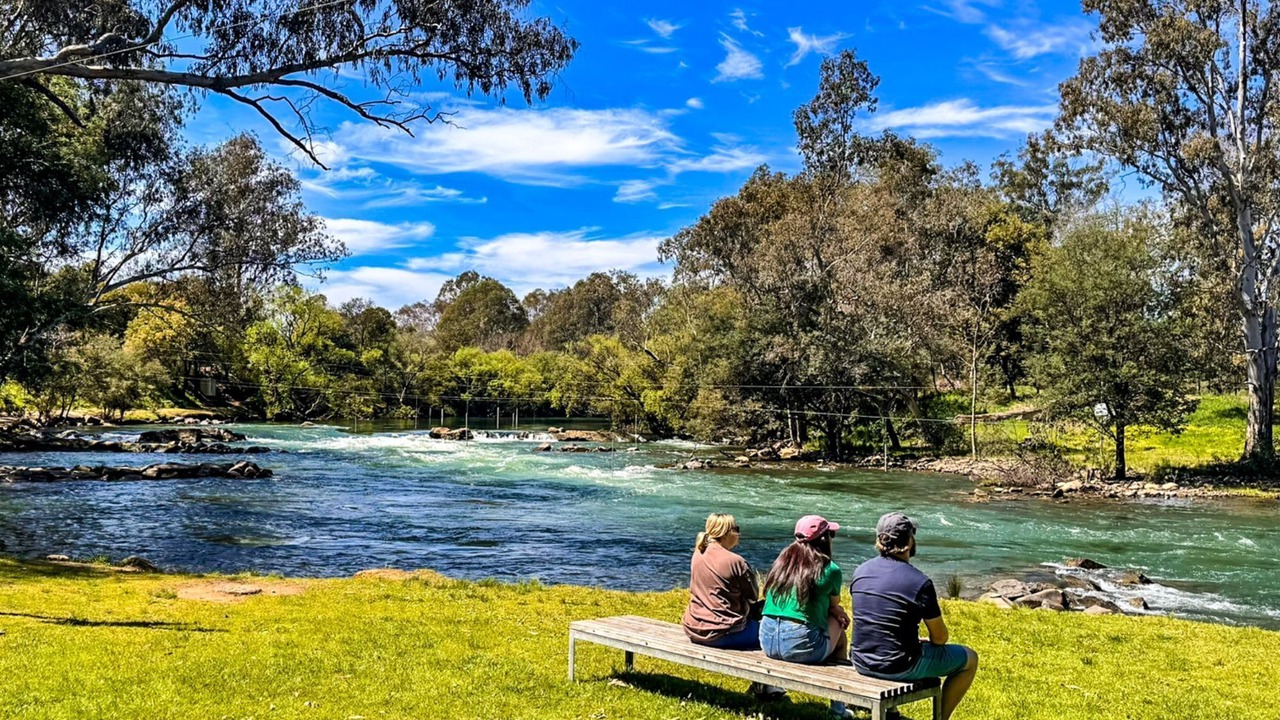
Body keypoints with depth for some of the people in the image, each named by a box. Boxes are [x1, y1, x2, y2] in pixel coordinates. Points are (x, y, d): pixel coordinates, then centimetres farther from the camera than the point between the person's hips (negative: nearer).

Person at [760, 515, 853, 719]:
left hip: (767, 642, 6)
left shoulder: (782, 559, 10)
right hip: (801, 645, -6)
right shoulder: (830, 570, -4)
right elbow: (834, 605, 14)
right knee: (838, 627, 24)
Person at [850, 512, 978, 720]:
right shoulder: (920, 583, -18)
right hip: (899, 668, -6)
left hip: (862, 663, 6)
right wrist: (926, 643, 17)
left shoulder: (860, 571, -1)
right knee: (969, 659, 14)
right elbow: (940, 638, -7)